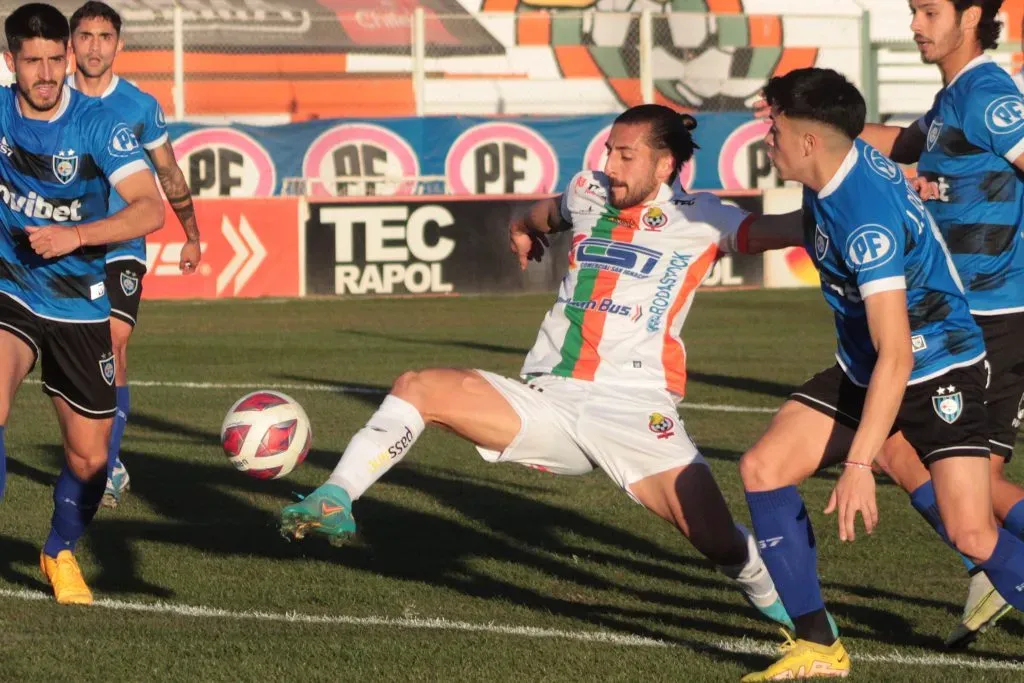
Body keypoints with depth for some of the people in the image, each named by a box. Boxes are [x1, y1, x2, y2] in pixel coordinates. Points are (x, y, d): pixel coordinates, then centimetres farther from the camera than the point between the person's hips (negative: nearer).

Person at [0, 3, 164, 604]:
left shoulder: (97, 124, -14)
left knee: (89, 458, 6)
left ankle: (62, 554, 35)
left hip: (78, 304, 0)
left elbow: (151, 209, -24)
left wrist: (76, 235, -33)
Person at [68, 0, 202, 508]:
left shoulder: (141, 106, 0)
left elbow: (169, 175, 13)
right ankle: (104, 462, 21)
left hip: (121, 250, -2)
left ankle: (106, 470, -14)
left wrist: (191, 236, 19)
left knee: (113, 347, -16)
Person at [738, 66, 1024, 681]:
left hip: (938, 373, -9)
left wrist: (860, 466, -35)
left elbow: (896, 357, -34)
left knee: (972, 533, -21)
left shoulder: (869, 221, -31)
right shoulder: (843, 161, -7)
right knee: (763, 469, -6)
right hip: (861, 368, 9)